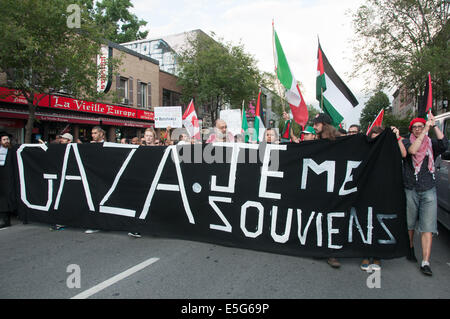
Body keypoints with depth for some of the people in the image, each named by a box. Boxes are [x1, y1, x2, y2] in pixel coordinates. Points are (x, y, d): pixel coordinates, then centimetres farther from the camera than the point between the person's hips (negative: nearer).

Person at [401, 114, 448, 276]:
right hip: (410, 190, -1)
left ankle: (425, 262, -3)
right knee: (409, 223, 12)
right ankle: (410, 248, 36)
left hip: (429, 191, 1)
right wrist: (425, 130, -19)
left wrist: (434, 126, -16)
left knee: (428, 227, -4)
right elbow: (412, 150, -18)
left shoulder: (431, 143, 9)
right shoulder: (406, 141, 4)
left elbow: (444, 144, -12)